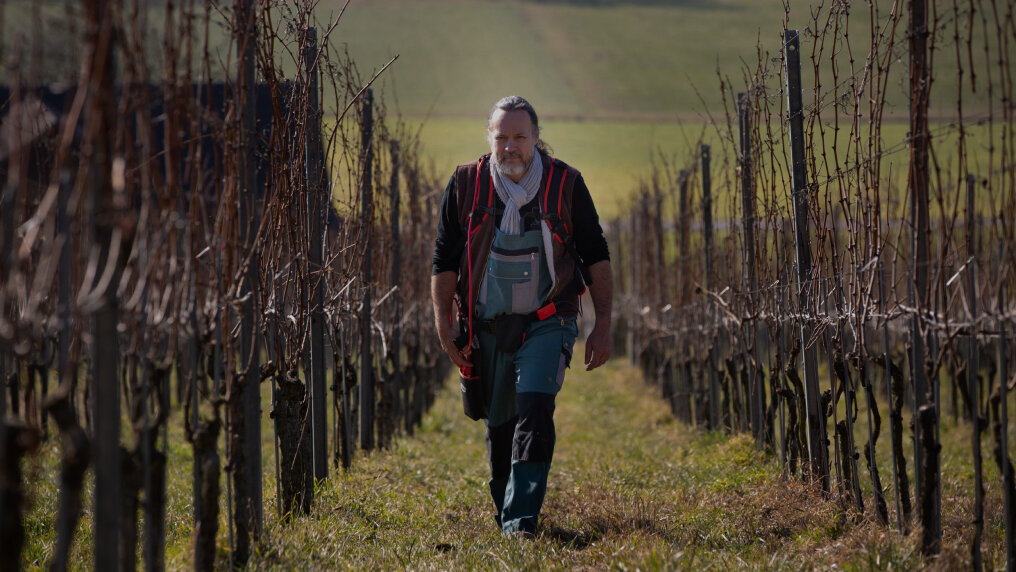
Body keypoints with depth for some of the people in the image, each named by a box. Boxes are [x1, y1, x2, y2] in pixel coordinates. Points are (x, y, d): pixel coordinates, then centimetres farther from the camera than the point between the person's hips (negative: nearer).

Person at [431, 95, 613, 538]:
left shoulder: (566, 185, -4)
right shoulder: (465, 185, -1)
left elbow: (596, 256, 3)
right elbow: (444, 259, 4)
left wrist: (603, 325, 0)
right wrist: (443, 322, -3)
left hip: (546, 322, -2)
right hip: (487, 326, 2)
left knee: (535, 411, -19)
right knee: (499, 425, 11)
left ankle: (522, 521, -22)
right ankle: (504, 511, 30)